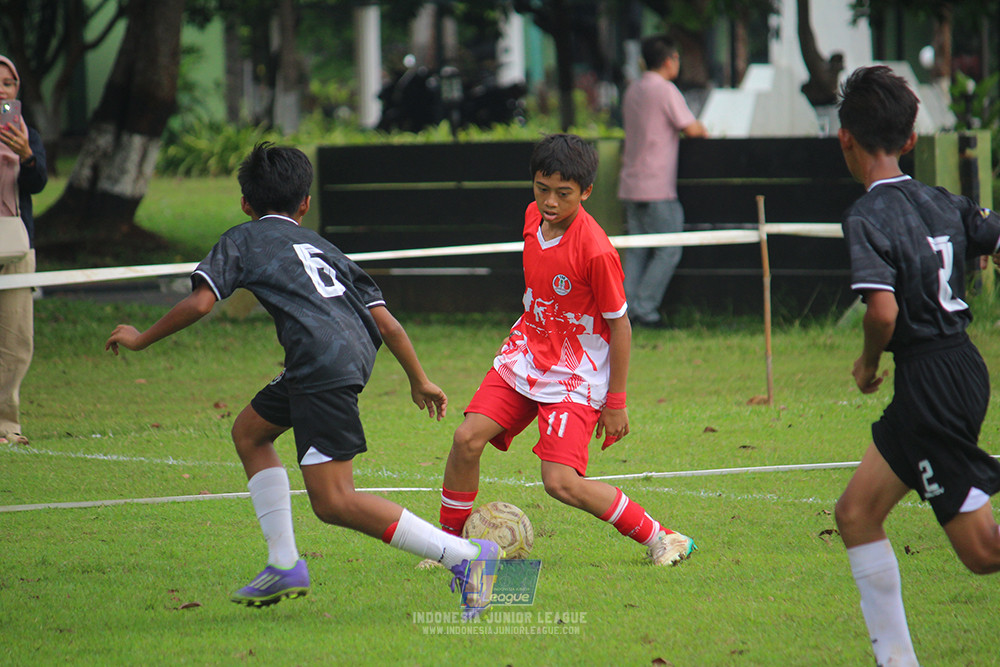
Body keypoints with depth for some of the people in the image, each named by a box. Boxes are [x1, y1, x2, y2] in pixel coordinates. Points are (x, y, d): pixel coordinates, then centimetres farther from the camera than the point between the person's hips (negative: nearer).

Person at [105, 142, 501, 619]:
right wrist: (420, 381, 31)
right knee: (249, 432, 26)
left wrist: (142, 339, 15)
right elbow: (385, 321, 23)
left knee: (333, 503, -10)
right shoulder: (323, 248, 30)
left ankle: (465, 555, -15)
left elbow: (200, 303, 1)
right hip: (356, 352, 8)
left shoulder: (243, 239, 16)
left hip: (323, 362, -8)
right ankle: (284, 565, 20)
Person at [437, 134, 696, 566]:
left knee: (561, 482, -17)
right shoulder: (533, 216, -2)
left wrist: (616, 403, -10)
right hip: (527, 354, 6)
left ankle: (659, 538, -3)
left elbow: (620, 326, -14)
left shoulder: (596, 251, -24)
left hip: (576, 375, -6)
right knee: (467, 438, -10)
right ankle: (450, 541, 8)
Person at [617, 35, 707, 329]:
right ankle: (644, 309, -8)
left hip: (631, 184, 8)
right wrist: (703, 132, 10)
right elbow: (691, 128, -13)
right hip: (657, 187, -8)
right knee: (668, 252, -3)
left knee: (636, 252, 8)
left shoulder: (633, 91, 14)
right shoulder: (665, 91, -11)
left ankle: (627, 309, 0)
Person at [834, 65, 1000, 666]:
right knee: (856, 513, 14)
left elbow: (884, 309, -24)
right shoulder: (944, 203, 9)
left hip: (932, 381, -8)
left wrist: (869, 364, -6)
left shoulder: (868, 218, -13)